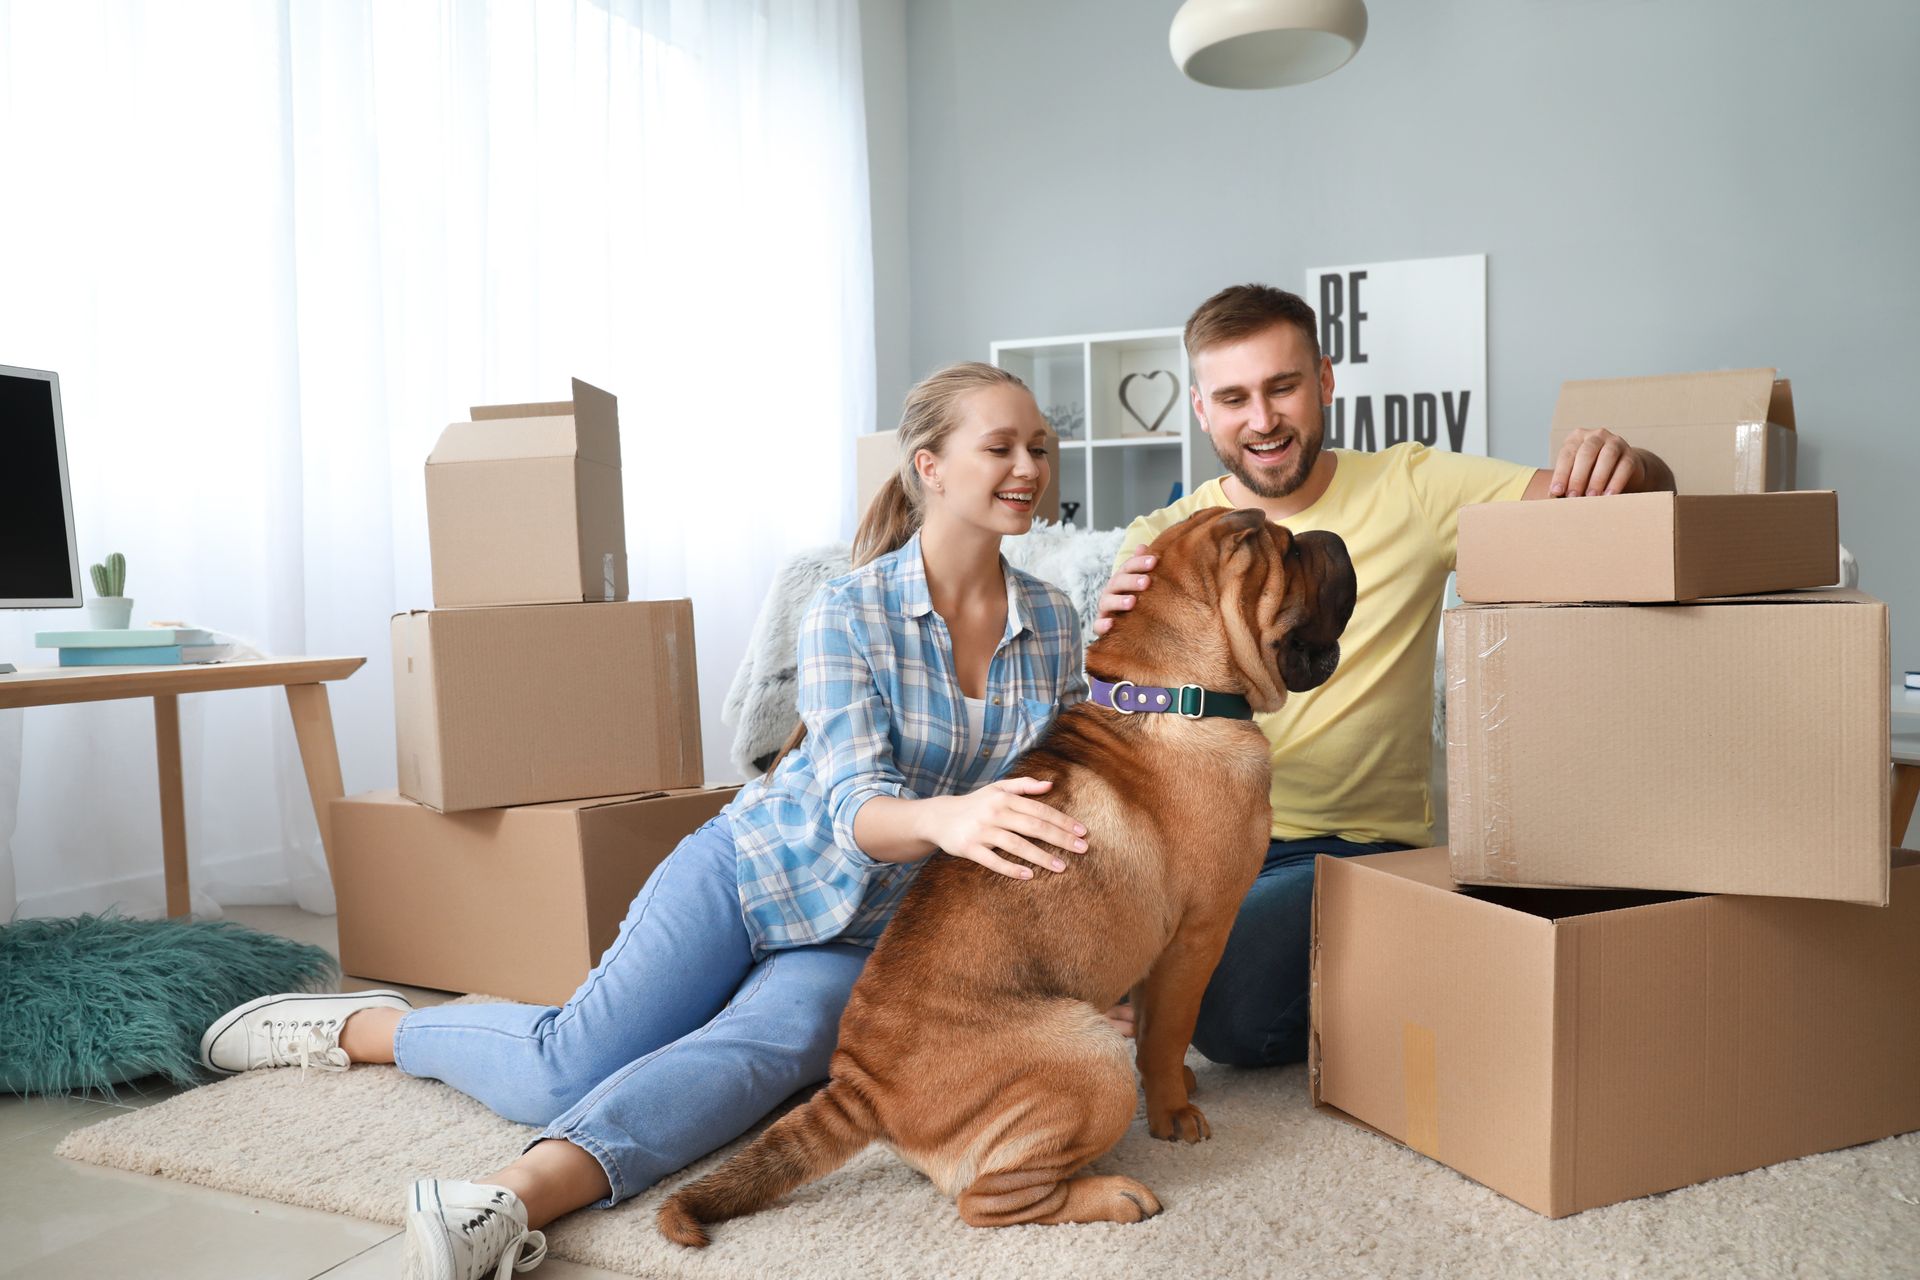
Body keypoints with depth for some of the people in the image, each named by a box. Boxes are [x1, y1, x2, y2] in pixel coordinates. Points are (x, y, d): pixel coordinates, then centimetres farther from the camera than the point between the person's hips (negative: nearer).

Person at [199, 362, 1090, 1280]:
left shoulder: (1052, 621, 1)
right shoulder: (847, 612, -13)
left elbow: (1058, 793, 9)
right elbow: (856, 808, -24)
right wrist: (943, 817, -48)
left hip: (866, 942, 2)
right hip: (758, 865, -2)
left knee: (770, 1046, -31)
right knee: (570, 1065, -16)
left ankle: (513, 1199, -45)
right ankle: (360, 1027, 8)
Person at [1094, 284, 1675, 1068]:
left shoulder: (1410, 491, 1)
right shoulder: (1161, 543, 4)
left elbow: (1633, 501, -1)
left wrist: (1621, 464, -26)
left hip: (1346, 847, -2)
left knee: (1233, 1009, -27)